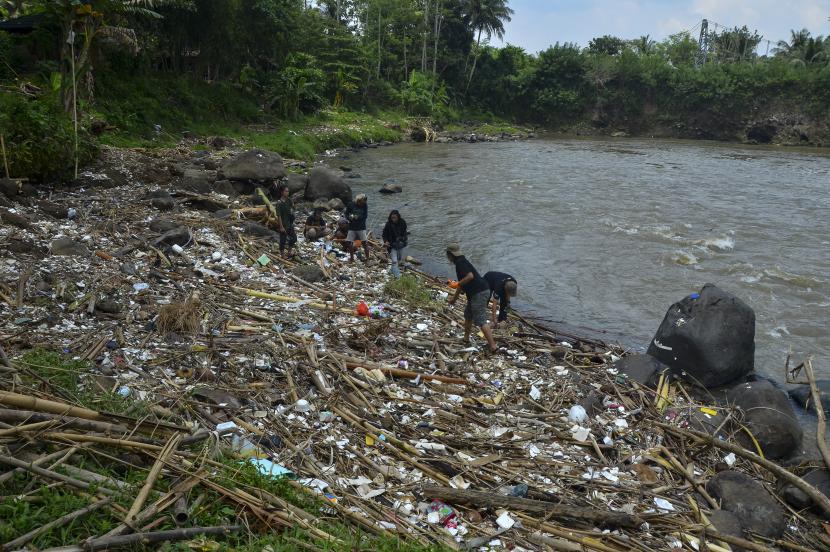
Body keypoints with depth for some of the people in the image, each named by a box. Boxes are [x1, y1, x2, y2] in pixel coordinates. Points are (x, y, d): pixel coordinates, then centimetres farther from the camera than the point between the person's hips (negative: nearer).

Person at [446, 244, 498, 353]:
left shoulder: (460, 263, -10)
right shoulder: (462, 262, 21)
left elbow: (470, 276, -26)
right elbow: (463, 284, 31)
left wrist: (459, 284, -14)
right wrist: (455, 297, 40)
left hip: (479, 293, -11)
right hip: (482, 291, 11)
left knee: (481, 320, -12)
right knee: (468, 314, 25)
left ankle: (493, 346, -17)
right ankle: (466, 338, 36)